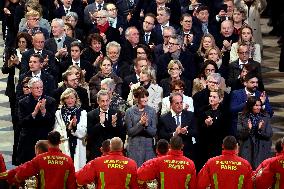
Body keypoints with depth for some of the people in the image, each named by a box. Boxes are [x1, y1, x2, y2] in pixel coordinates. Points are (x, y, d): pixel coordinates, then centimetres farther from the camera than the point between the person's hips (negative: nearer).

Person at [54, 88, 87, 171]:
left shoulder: (82, 113, 7)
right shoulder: (58, 113, 8)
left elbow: (83, 133, 1)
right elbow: (57, 133, 1)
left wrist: (75, 126, -17)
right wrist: (68, 128, -14)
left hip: (78, 149, 0)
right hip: (63, 148, 0)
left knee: (78, 169, -6)